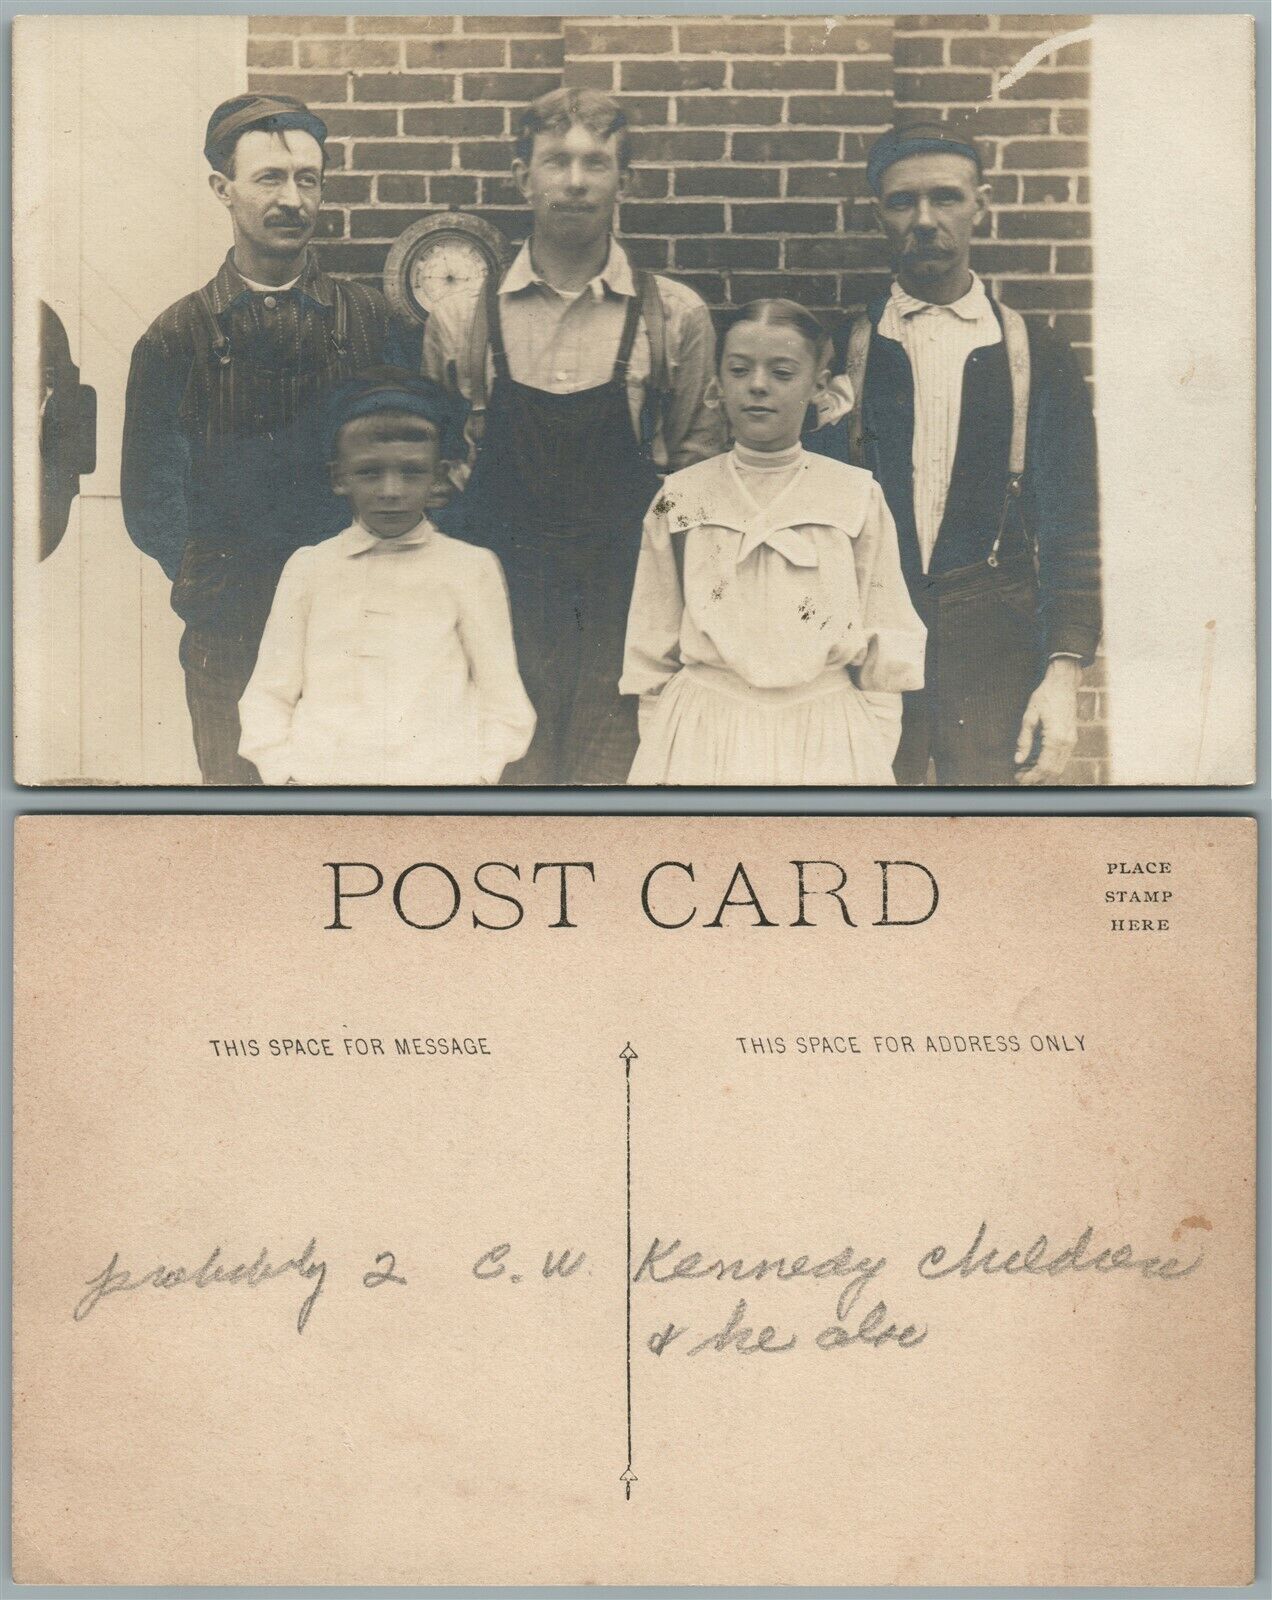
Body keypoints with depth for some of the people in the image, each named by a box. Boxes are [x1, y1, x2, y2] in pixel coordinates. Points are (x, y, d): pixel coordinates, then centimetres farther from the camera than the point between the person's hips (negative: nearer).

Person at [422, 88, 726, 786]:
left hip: (624, 599, 0)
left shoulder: (675, 315, 2)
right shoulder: (460, 320, 4)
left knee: (610, 775, 3)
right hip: (504, 593, 1)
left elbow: (696, 456, 9)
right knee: (513, 776, 3)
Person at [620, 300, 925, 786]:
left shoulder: (858, 497, -1)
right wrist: (659, 750, 4)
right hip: (699, 740, 0)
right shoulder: (680, 499, 1)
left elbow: (887, 653, 3)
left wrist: (875, 761, 0)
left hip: (826, 742, 0)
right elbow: (652, 655, 7)